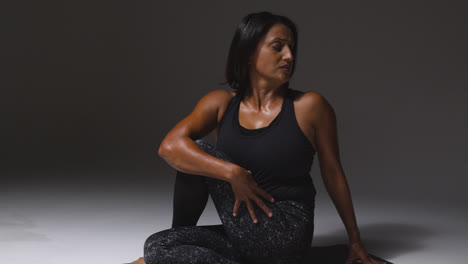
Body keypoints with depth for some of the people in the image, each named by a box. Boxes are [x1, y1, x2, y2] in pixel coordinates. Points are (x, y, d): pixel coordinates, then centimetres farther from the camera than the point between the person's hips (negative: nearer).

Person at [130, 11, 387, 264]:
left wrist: (355, 240, 9)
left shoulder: (309, 106, -4)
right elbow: (169, 146, -13)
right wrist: (233, 173, -25)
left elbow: (333, 174, 4)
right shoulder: (221, 103, 2)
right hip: (243, 238, 4)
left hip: (285, 238, -3)